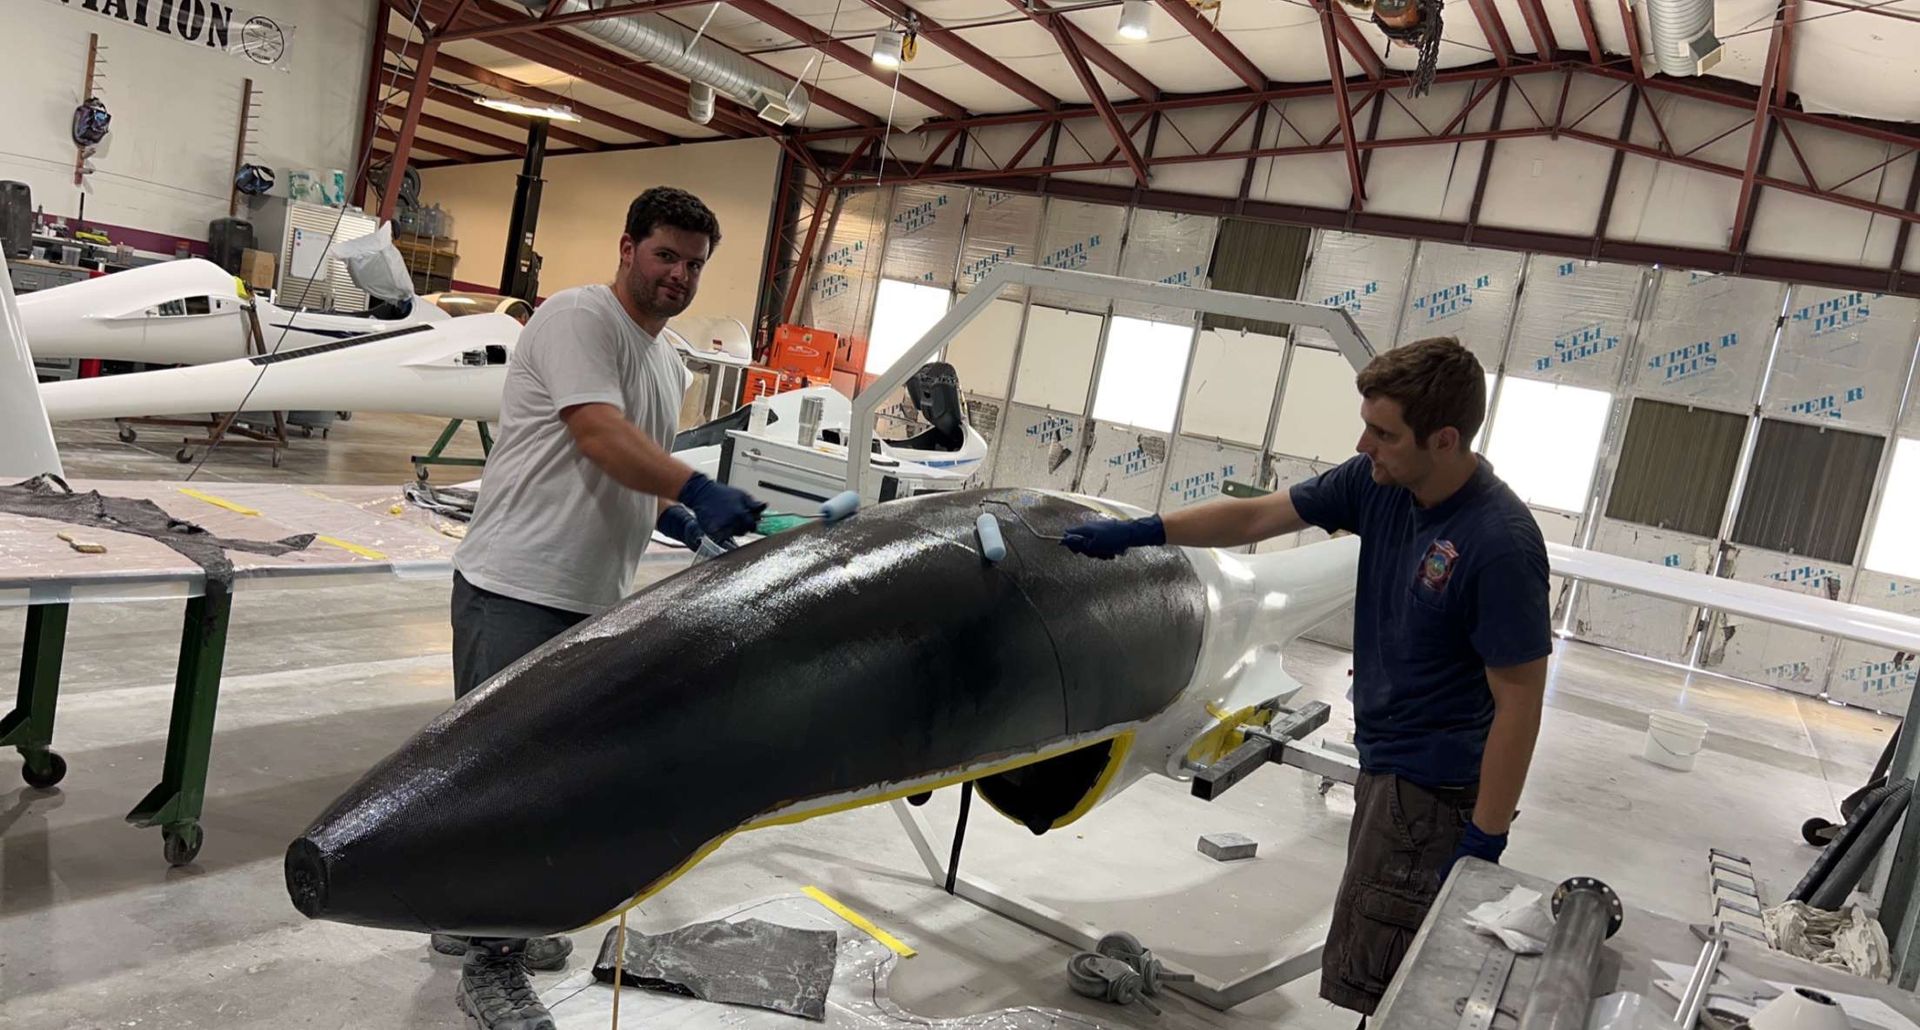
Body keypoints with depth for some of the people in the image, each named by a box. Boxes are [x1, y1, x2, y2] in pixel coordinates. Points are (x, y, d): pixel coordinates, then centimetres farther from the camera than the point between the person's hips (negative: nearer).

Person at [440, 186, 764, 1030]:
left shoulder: (669, 367, 17)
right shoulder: (578, 317, -10)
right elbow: (599, 436, -23)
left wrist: (692, 518, 9)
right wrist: (698, 490, -34)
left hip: (591, 599, 9)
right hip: (517, 589, -9)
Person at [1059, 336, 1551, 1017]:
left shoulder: (1500, 545, -25)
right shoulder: (1378, 483, -4)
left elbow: (1519, 701, -20)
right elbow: (1257, 516, 5)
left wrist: (1485, 841, -18)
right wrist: (1141, 532, 4)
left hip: (1434, 789, -7)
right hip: (1386, 764, 7)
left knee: (1371, 984, -1)